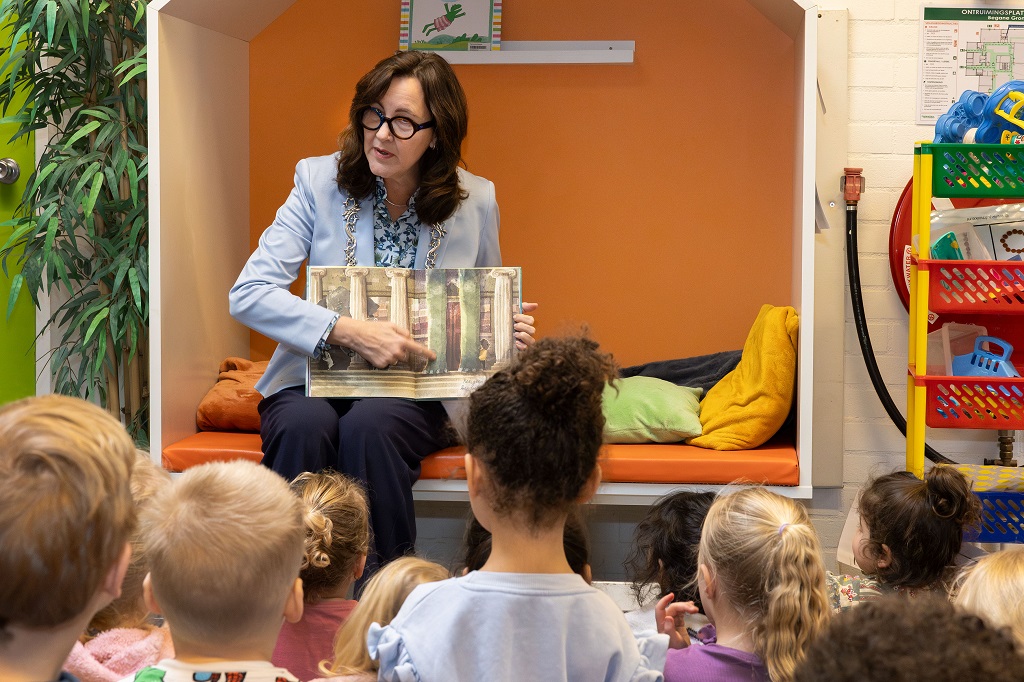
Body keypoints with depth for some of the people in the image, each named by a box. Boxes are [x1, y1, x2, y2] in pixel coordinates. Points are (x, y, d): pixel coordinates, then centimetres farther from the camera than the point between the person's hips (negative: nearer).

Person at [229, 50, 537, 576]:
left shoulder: (475, 202, 2)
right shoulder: (320, 183, -2)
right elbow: (248, 294, -10)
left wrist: (510, 332, -9)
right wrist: (350, 333, -23)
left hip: (417, 394, 0)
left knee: (369, 425, -34)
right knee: (305, 426, -34)